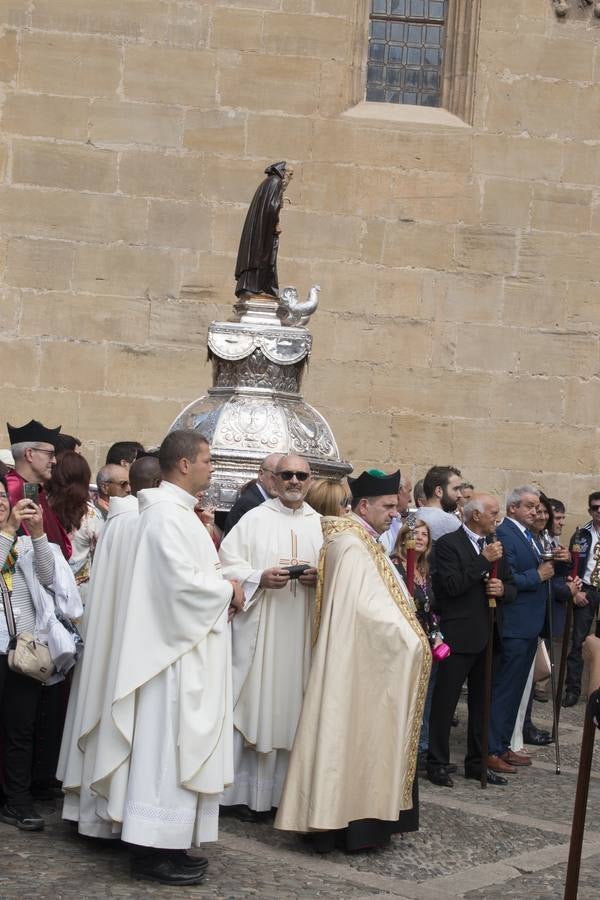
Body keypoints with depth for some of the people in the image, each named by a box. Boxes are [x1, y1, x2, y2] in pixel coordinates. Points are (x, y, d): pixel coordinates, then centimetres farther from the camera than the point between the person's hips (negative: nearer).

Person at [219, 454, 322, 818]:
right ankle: (248, 790, 4)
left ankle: (289, 788, 11)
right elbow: (229, 565, -2)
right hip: (260, 629, -3)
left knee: (293, 704, 4)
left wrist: (320, 577, -8)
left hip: (303, 631, 3)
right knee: (255, 703, -3)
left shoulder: (320, 525, 12)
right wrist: (260, 577, -17)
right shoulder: (255, 520, 2)